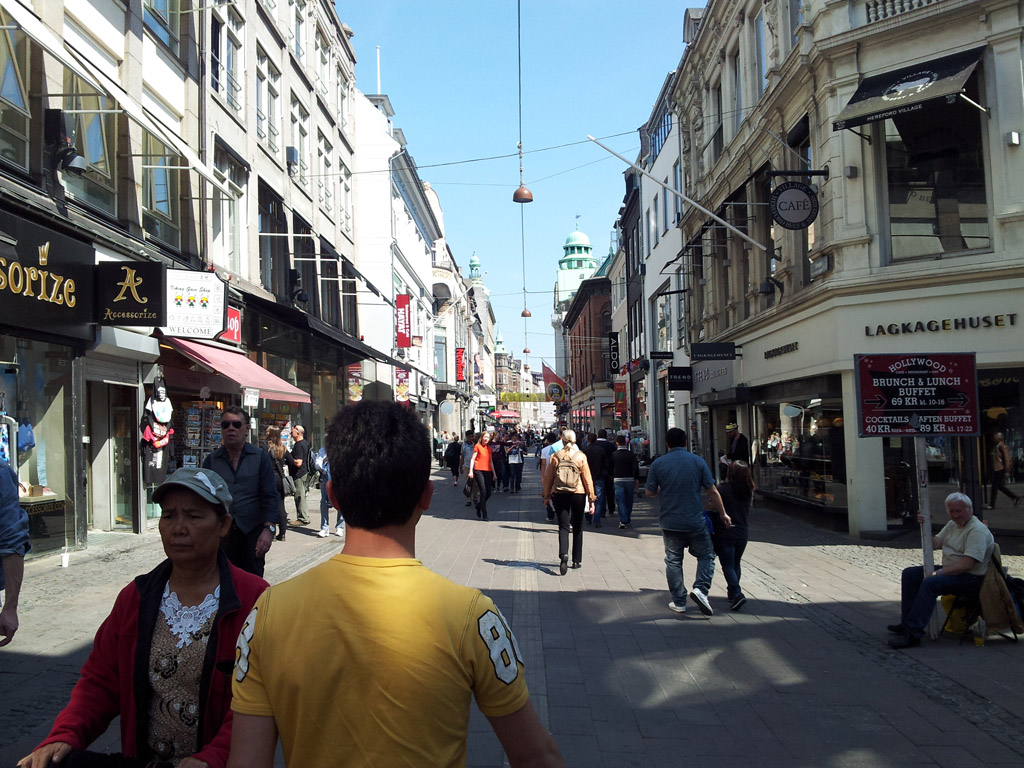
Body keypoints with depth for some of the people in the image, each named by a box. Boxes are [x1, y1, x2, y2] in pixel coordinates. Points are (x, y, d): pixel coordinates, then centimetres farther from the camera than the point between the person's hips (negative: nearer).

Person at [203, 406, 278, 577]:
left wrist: (269, 529, -13)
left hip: (252, 532, -1)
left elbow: (270, 497, -2)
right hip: (220, 534, 2)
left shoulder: (260, 457, 4)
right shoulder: (212, 460, 9)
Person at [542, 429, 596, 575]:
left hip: (559, 495, 0)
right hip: (578, 494, 0)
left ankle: (563, 554, -24)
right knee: (577, 527, 13)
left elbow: (548, 477, 3)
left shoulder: (555, 456, -2)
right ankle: (577, 560, 18)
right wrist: (591, 497, 5)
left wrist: (547, 495, 13)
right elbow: (587, 478, -2)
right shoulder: (581, 456, -4)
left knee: (563, 526, 1)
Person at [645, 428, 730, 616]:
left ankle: (678, 602, 14)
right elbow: (712, 491, -2)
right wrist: (723, 514, 9)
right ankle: (701, 588, -8)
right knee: (706, 556, 13)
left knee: (673, 561, 11)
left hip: (670, 522, 1)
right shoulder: (698, 461, -3)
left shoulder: (658, 463, -3)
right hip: (695, 521, -1)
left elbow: (649, 492, 2)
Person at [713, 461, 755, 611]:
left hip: (724, 533, -5)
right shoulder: (748, 492, 0)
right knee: (736, 564, 19)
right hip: (742, 532, 5)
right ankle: (732, 592, 29)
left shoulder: (722, 490, -15)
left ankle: (737, 594, -16)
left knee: (727, 566, -1)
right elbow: (747, 513, 11)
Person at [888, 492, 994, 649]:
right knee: (909, 574, 5)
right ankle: (907, 622, 6)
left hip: (971, 577, -10)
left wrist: (940, 572, -22)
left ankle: (913, 634, -33)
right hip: (949, 570, 10)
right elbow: (934, 544, 10)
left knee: (930, 583, -32)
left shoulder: (977, 531, -18)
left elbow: (967, 564, -25)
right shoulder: (952, 525, 12)